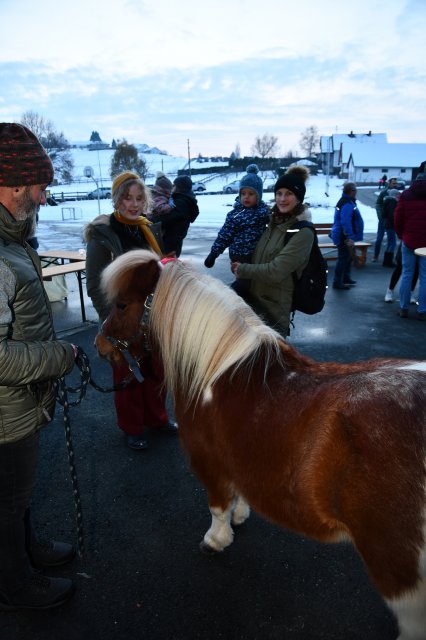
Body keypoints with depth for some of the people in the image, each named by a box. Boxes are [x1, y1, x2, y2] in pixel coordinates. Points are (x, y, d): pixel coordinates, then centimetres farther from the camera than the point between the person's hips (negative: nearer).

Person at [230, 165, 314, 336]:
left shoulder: (303, 232, -16)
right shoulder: (272, 220, 6)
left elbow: (276, 271, -23)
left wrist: (241, 269, -11)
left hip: (275, 308, -7)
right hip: (253, 298, 7)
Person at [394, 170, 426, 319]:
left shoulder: (406, 195, 4)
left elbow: (398, 219, 0)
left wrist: (401, 235, 12)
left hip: (409, 241, 1)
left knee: (406, 275, 7)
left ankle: (403, 308, 9)